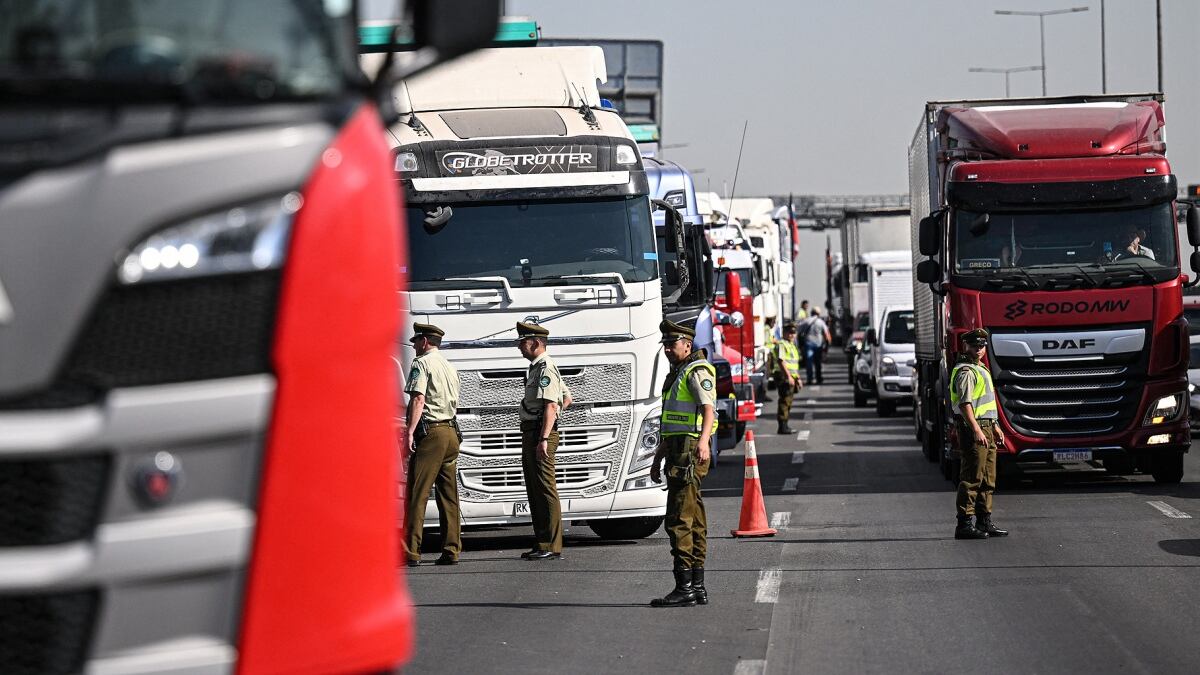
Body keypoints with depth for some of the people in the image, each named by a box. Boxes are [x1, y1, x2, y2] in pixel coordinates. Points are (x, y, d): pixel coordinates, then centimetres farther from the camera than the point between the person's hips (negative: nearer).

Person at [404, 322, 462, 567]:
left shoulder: (422, 363, -4)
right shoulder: (450, 367, 22)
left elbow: (418, 399, -16)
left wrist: (409, 431, -21)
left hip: (430, 433, -8)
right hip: (451, 432, 8)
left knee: (416, 493, -8)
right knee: (449, 494, 9)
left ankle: (411, 552, -12)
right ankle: (451, 550, 8)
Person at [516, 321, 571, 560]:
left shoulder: (545, 368, -12)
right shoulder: (537, 368, 20)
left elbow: (550, 405, -22)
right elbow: (567, 398, 30)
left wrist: (543, 439, -29)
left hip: (540, 433, -11)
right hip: (530, 433, 11)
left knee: (545, 489, -10)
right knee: (534, 491, 12)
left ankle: (552, 547, -10)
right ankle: (541, 544, 16)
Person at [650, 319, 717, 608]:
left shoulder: (697, 372, -8)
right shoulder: (675, 375, 23)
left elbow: (708, 407, -25)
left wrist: (704, 440, -41)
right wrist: (657, 459, 31)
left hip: (690, 453, -10)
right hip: (677, 453, 10)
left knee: (679, 521, -13)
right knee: (694, 522, 11)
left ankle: (684, 588, -15)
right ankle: (697, 587, 14)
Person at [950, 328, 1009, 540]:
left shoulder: (980, 370, 20)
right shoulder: (966, 372, -12)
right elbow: (965, 404, -21)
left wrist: (995, 427, 29)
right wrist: (977, 430, -28)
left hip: (986, 429, 10)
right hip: (973, 429, -10)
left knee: (988, 480, 12)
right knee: (971, 478, -11)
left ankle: (985, 522, 17)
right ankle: (964, 524, -11)